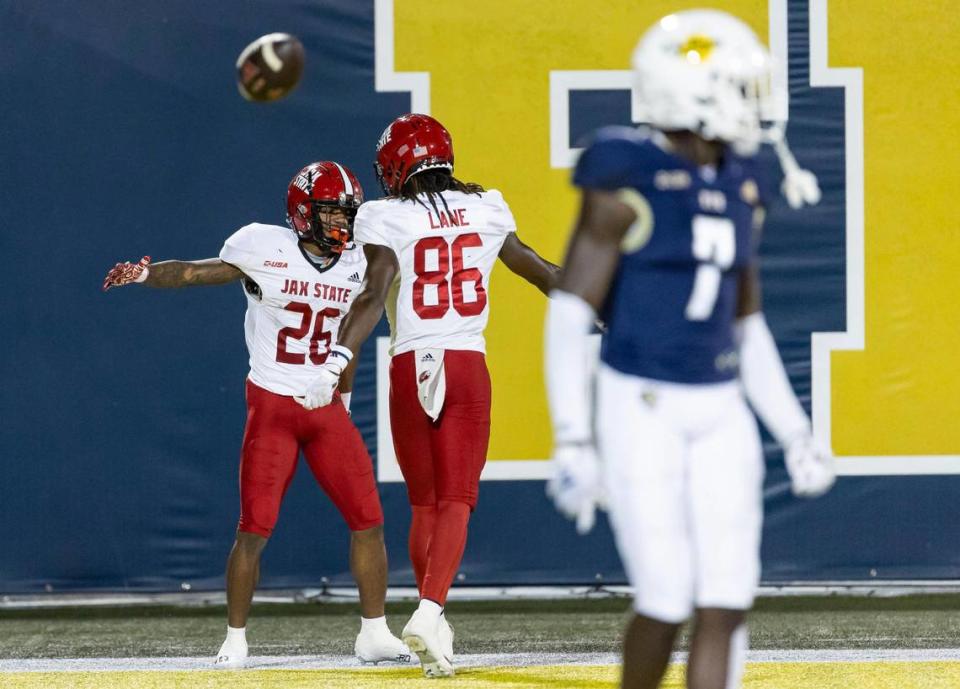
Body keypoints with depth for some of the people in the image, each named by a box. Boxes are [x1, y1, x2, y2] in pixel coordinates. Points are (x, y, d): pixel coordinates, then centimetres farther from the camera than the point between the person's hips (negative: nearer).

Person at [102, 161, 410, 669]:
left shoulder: (354, 264, 4)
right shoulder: (265, 250, -10)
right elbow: (193, 273, -10)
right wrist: (145, 273, -26)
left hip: (326, 409, 4)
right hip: (271, 404, -4)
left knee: (368, 520, -1)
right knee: (254, 530, -6)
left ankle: (374, 635, 10)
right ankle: (235, 640, 8)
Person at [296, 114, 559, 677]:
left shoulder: (388, 220, -3)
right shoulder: (485, 208, 8)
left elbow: (374, 296, -17)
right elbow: (534, 267, 22)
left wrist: (338, 360, -24)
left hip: (411, 366, -1)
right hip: (469, 366, 1)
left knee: (424, 503, 12)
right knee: (455, 501, -3)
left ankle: (434, 621, 14)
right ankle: (430, 612, -22)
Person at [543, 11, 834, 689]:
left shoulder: (738, 188, 8)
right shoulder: (627, 184, -14)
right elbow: (570, 315, -14)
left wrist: (796, 436, 13)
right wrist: (573, 442, -21)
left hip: (718, 415, 7)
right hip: (639, 410, -6)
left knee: (727, 603, -3)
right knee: (666, 602, -6)